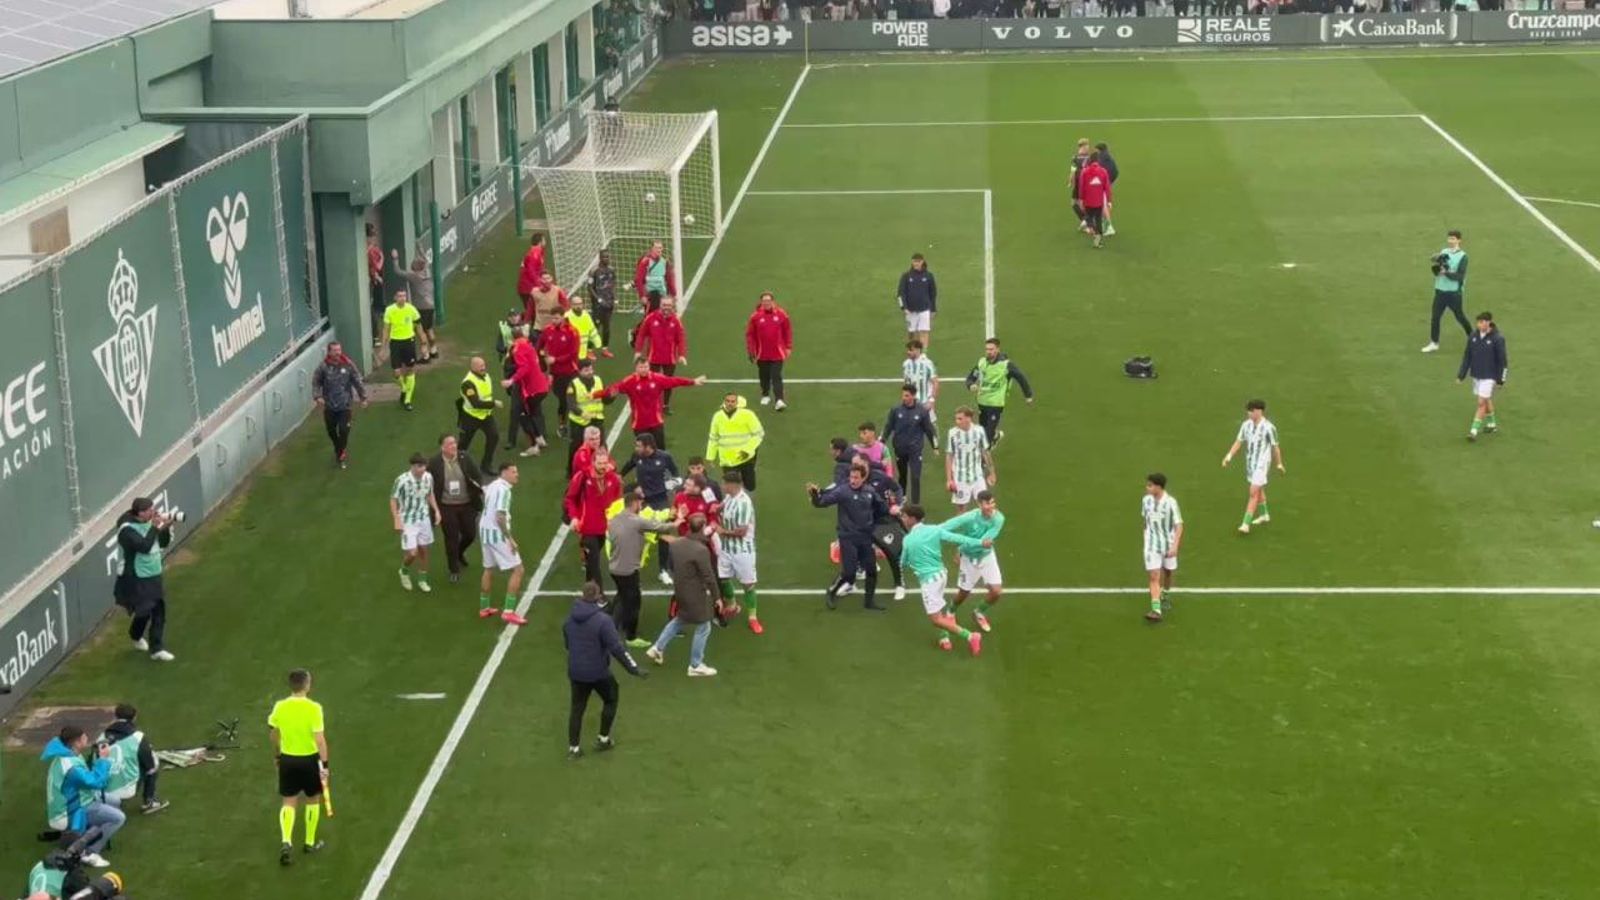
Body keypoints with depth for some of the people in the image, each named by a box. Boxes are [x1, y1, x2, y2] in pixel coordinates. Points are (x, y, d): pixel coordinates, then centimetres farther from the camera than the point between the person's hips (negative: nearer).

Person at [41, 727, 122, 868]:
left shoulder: (66, 755, 0)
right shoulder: (69, 766, -32)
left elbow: (87, 775, 13)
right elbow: (96, 781, -29)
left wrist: (97, 757, 1)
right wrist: (103, 759, -20)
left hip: (74, 802, 10)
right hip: (74, 811, -10)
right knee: (118, 818, -15)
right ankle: (89, 853, -6)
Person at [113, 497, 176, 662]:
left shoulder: (148, 523, 3)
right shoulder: (127, 530, -22)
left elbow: (163, 544, 9)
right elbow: (145, 546, -34)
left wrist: (166, 528, -9)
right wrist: (155, 527, -28)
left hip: (154, 577, 7)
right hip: (136, 580, -7)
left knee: (159, 612, 4)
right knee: (144, 612, 5)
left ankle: (157, 649, 7)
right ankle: (136, 637, 36)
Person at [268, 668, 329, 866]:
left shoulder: (279, 707, -5)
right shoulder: (313, 708, -17)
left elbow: (274, 736, 6)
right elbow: (319, 739, -18)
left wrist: (277, 756, 22)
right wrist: (325, 764, -12)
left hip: (287, 759, 3)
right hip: (309, 759, -3)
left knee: (289, 802, 10)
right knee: (313, 800, 17)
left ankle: (286, 842, -9)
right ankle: (310, 842, 25)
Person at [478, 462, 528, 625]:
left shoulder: (492, 485, 10)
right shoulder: (504, 490, -19)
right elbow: (500, 517, -25)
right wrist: (510, 539, -21)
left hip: (485, 531, 10)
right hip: (497, 534, -10)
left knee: (489, 569, 24)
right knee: (517, 570, -5)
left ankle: (484, 608, 33)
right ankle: (508, 612, -9)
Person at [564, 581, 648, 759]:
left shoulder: (570, 619, 0)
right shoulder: (603, 620, -21)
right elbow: (617, 648, -23)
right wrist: (634, 669, -17)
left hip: (575, 672, 5)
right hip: (598, 672, -5)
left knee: (577, 708, 14)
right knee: (611, 699, 20)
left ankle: (573, 748, 14)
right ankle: (603, 739, 25)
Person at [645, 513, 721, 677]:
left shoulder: (677, 545, -3)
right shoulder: (701, 549, -27)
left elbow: (672, 567, 10)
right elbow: (708, 576, -22)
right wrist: (716, 596, -10)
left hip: (680, 591, 8)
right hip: (696, 595, -8)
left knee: (679, 620, 31)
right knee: (703, 628, 8)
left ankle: (658, 648, 32)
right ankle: (696, 666, 16)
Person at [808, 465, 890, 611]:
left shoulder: (870, 491, 0)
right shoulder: (842, 491, -15)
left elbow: (881, 506, 20)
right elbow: (822, 501, -26)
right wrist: (815, 494, -43)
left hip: (866, 538, 5)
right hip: (848, 539, -5)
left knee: (871, 570, 10)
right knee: (848, 572, -7)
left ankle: (870, 601, 29)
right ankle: (832, 593, 21)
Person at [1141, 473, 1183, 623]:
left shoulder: (1170, 502, -18)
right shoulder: (1147, 500, -4)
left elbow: (1179, 525, -17)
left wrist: (1175, 546, -26)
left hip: (1168, 544, -1)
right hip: (1152, 544, 2)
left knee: (1167, 573, 18)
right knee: (1154, 577, -10)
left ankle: (1164, 596, 47)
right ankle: (1156, 610, -16)